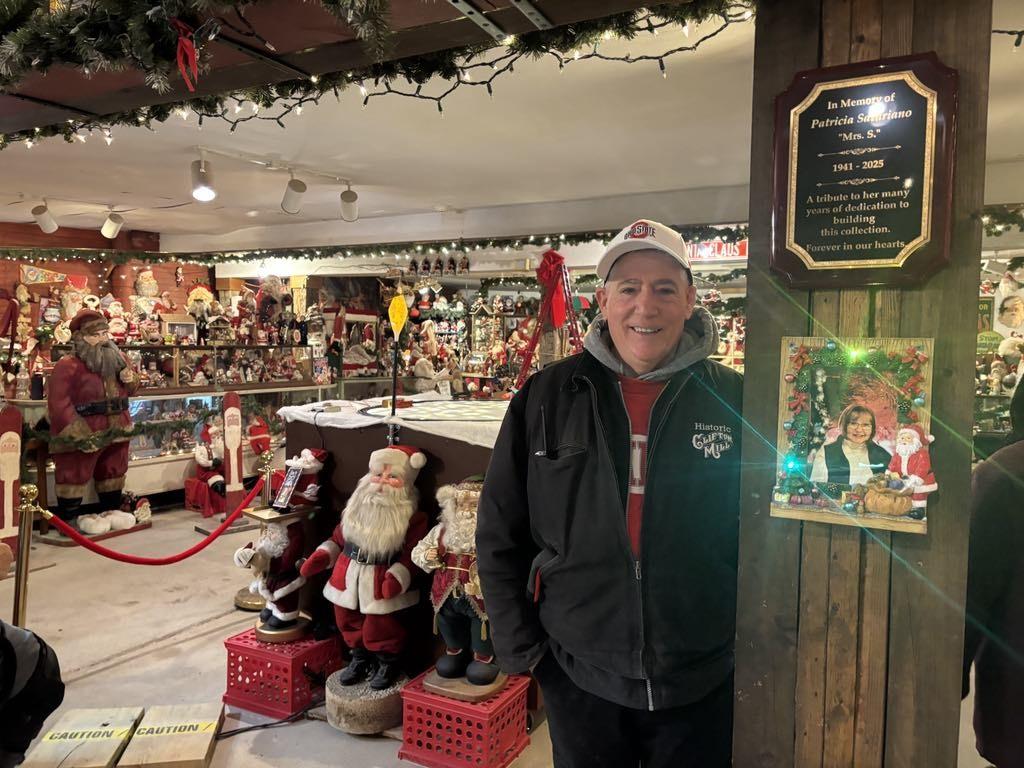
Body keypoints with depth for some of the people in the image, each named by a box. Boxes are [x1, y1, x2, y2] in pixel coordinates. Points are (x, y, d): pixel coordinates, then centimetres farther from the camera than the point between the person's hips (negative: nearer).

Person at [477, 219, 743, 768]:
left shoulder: (735, 400, -6)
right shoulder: (546, 397, -5)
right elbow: (499, 534, 0)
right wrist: (520, 648, -1)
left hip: (701, 684, 0)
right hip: (578, 678, 1)